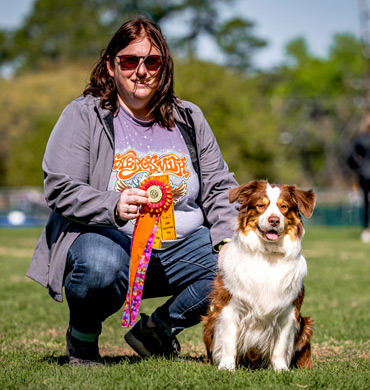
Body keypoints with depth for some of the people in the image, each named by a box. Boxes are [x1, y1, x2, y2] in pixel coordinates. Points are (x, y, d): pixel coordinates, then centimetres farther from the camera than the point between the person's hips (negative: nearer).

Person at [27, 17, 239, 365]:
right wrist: (113, 206, -29)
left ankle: (157, 329, 6)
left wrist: (228, 239, -6)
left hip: (179, 244, 5)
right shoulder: (84, 115, -1)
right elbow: (59, 189, -10)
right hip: (109, 238, -5)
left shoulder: (188, 119, 12)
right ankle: (82, 337, -3)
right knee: (101, 266, -40)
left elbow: (219, 187, 13)